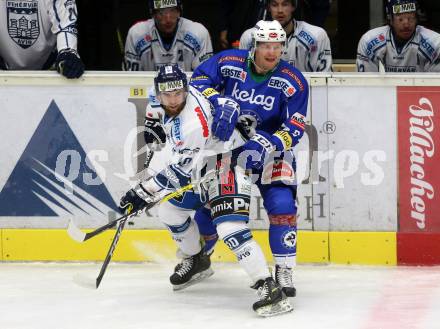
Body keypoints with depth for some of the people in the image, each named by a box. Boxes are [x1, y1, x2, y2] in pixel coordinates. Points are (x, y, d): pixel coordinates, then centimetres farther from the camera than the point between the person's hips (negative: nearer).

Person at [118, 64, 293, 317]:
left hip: (228, 163, -10)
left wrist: (145, 192, -28)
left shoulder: (194, 122, -32)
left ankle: (270, 289, -31)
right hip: (201, 166, 10)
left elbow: (181, 170, -29)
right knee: (169, 209, 17)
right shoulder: (164, 104, -5)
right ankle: (196, 261, 40)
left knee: (230, 228, -26)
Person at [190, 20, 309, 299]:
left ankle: (284, 270, -7)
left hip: (270, 150, -1)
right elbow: (200, 79, -15)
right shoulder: (230, 62, -13)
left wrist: (265, 146, -34)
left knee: (282, 204, -19)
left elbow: (295, 128, -18)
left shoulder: (293, 82, -17)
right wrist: (219, 104, -34)